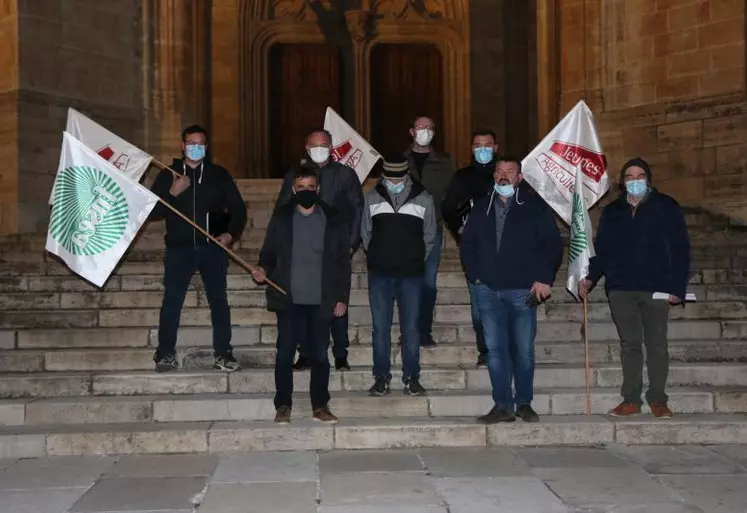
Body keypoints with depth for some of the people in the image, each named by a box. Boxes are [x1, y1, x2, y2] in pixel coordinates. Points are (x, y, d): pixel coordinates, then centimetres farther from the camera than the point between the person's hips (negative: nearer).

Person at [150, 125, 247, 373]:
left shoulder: (219, 175, 7)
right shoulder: (168, 175, 7)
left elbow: (238, 208, 8)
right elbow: (153, 212, 2)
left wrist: (230, 233, -8)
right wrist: (172, 193, -12)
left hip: (212, 248, 0)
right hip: (179, 248, 0)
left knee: (218, 300, 1)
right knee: (172, 301, -1)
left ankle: (223, 354, 8)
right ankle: (166, 354, 9)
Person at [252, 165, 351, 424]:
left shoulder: (334, 219, 4)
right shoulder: (281, 217, 6)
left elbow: (343, 261, 5)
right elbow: (269, 252, 8)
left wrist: (342, 297, 0)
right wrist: (263, 269, -14)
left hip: (321, 300, 0)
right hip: (289, 298, 0)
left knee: (319, 355, 4)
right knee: (284, 353, 1)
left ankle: (321, 406, 15)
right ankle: (283, 406, 11)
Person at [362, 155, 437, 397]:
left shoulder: (423, 199, -2)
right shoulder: (372, 198, 2)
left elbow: (429, 236, 7)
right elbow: (365, 234, 10)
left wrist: (417, 261, 7)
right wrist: (375, 258, 9)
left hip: (411, 274, -1)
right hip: (379, 273, 1)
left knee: (411, 327, 3)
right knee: (380, 327, 4)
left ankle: (412, 377, 11)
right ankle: (381, 377, 13)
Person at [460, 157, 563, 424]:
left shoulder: (535, 207, 3)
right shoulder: (481, 207, 13)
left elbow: (553, 244, 1)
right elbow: (467, 243, 18)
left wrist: (545, 279, -6)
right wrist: (474, 274, 7)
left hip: (522, 291, -3)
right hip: (488, 291, 3)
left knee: (523, 350, 2)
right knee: (495, 349, 2)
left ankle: (524, 403, 15)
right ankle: (503, 406, 8)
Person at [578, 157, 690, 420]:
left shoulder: (666, 207, 3)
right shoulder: (612, 212, 14)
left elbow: (680, 249, -1)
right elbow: (602, 250, 14)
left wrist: (678, 286, -9)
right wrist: (591, 278, -1)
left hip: (655, 288, -3)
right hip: (620, 289, 3)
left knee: (656, 344, 1)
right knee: (629, 344, 6)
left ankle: (658, 400, 8)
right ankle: (631, 400, 10)